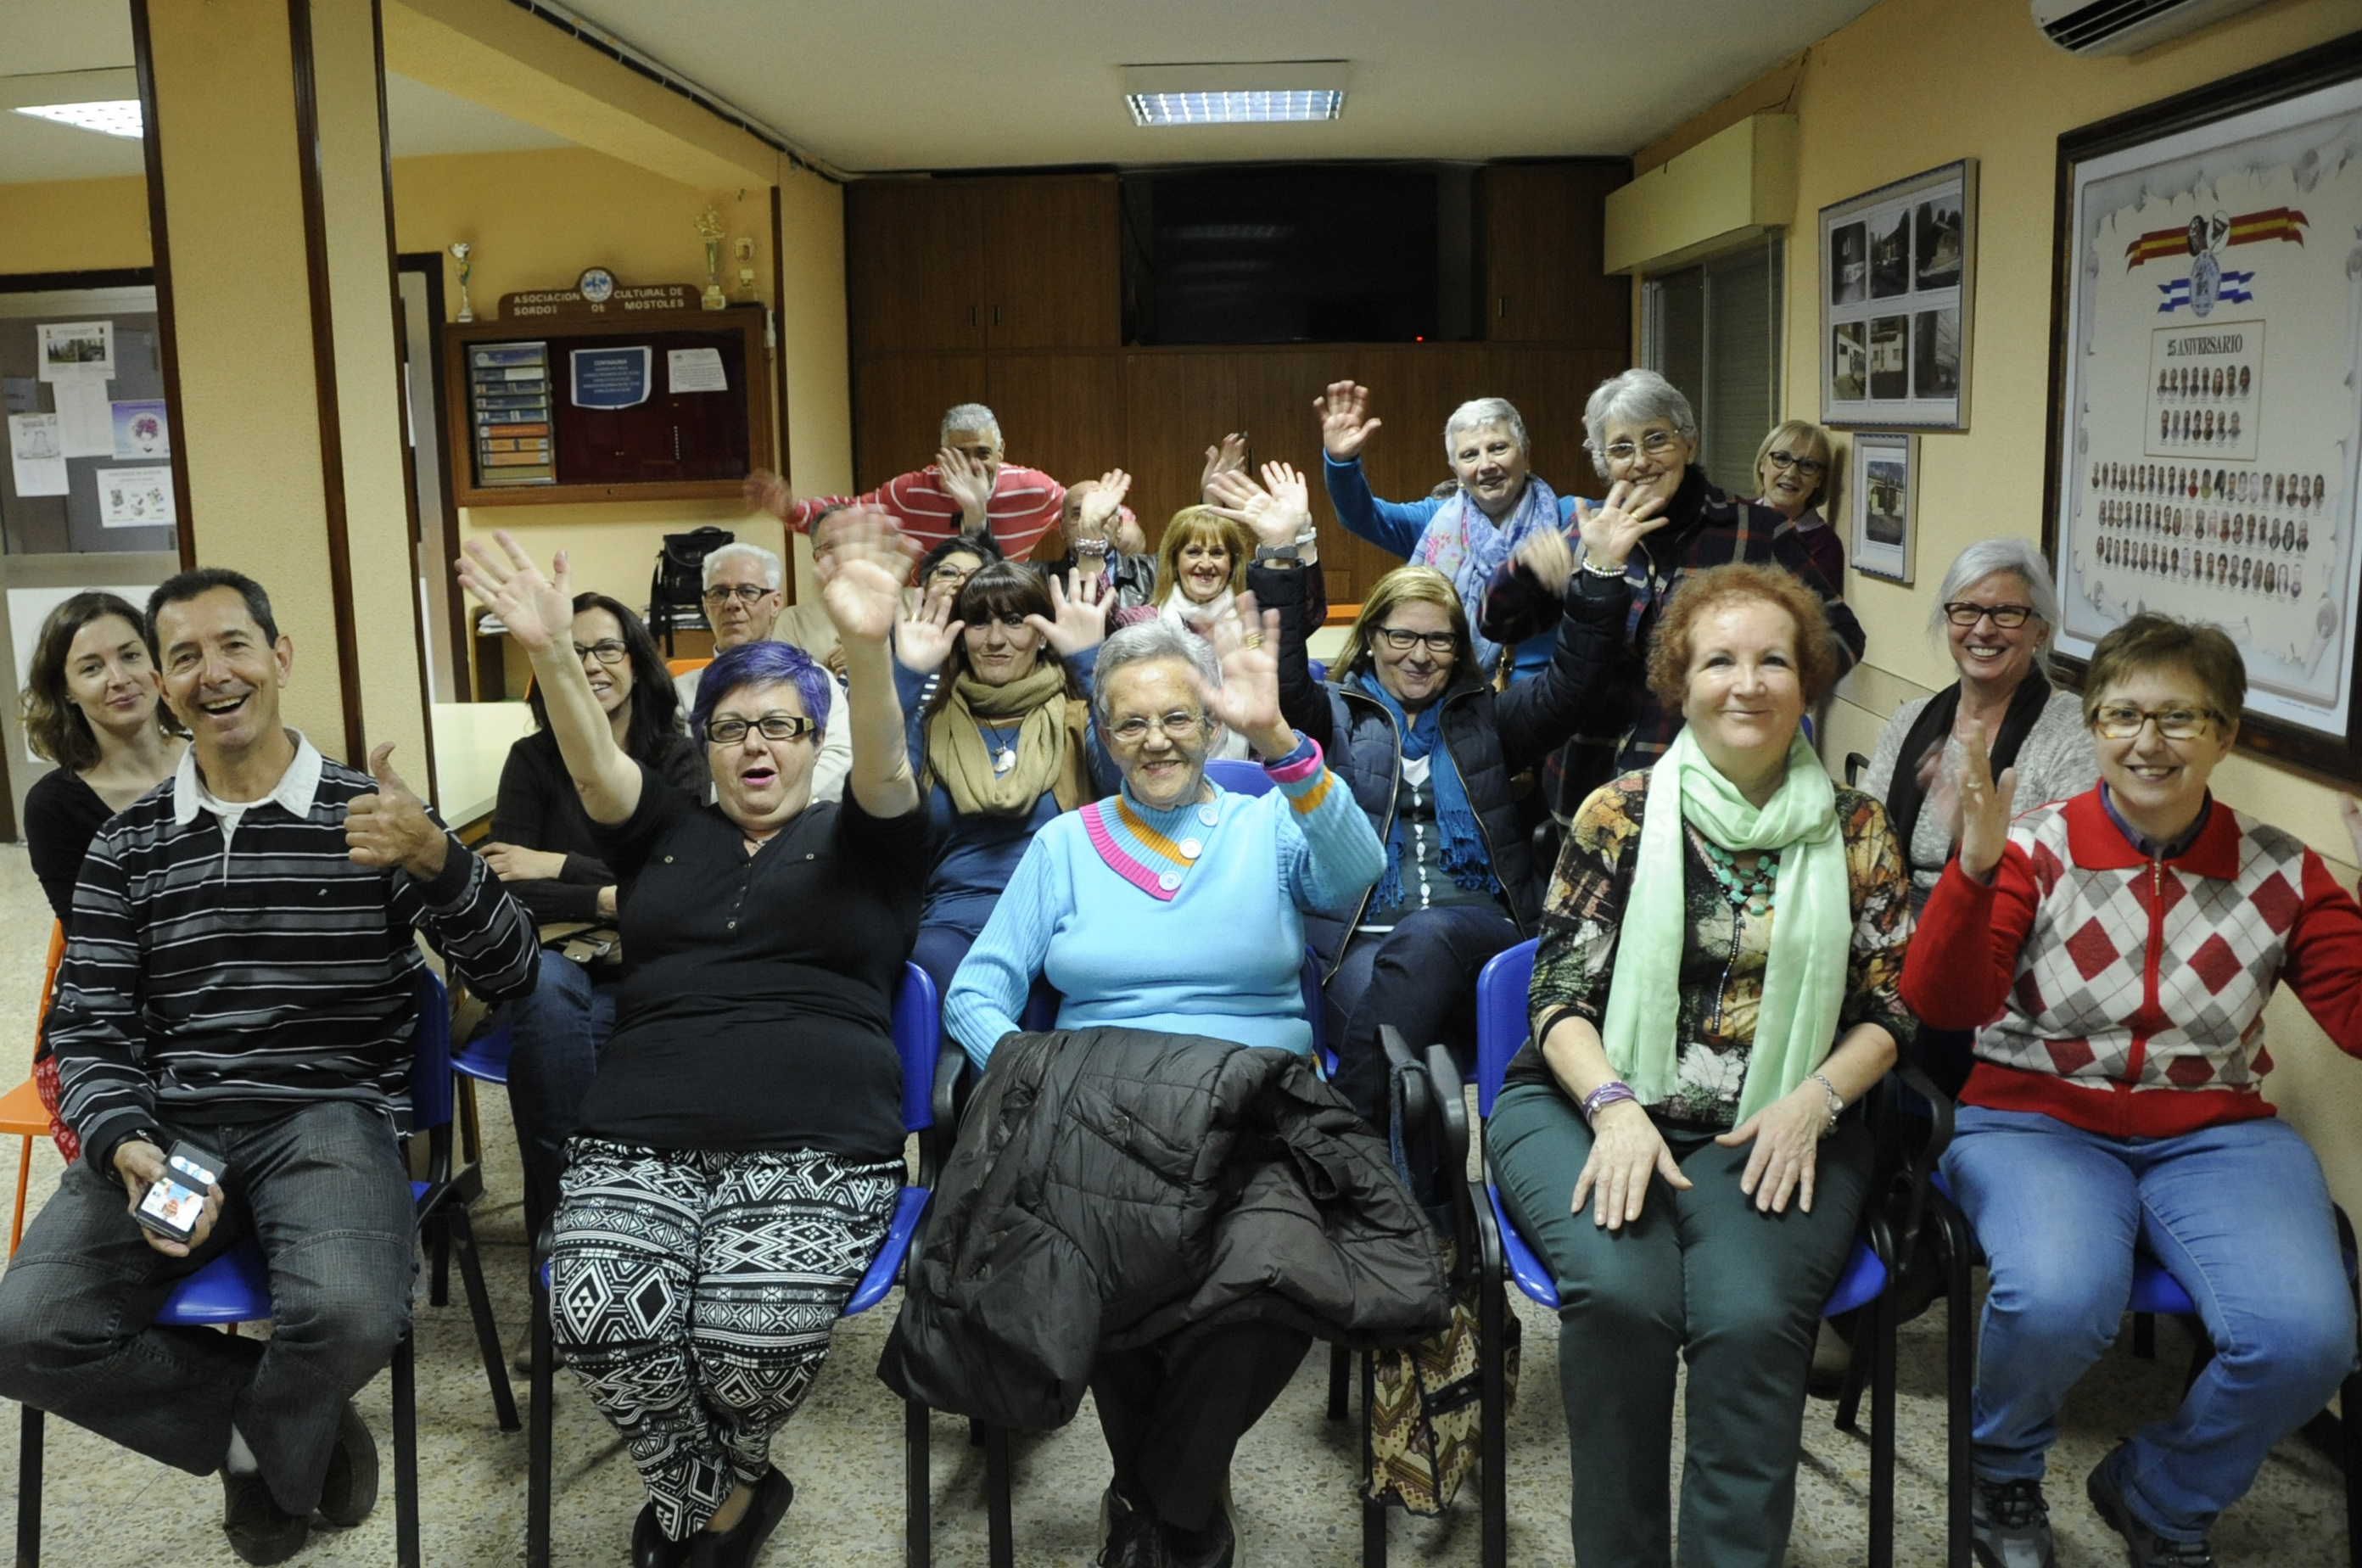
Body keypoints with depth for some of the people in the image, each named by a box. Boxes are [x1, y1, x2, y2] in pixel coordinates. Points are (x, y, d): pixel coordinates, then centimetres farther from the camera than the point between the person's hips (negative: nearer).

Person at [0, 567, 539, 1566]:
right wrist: (125, 1146, -14)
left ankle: (266, 1446, 7)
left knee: (348, 1316, -32)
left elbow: (507, 976, -4)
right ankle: (281, 1430, 5)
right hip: (166, 1124, 3)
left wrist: (435, 858, -23)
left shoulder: (369, 815, 4)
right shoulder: (127, 846, 12)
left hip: (329, 1115, -3)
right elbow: (90, 1032, 9)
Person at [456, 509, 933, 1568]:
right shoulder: (668, 836, 21)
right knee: (602, 1320, -27)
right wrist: (549, 653, -20)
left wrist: (868, 646, -32)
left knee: (755, 1342, -28)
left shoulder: (856, 841, 12)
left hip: (815, 1146, -2)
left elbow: (887, 772, -10)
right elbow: (597, 772, 1)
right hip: (638, 1140, 3)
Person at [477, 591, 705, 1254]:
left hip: (644, 977, -1)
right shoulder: (533, 760, 6)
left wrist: (559, 867, -13)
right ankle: (562, 1216, -32)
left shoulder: (678, 761, 4)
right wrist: (607, 901, -18)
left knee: (550, 1024, -34)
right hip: (557, 967, 1)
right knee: (542, 983, -36)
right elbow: (500, 890, -5)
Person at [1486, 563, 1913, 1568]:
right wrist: (1616, 1107, -16)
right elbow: (1560, 993, 1)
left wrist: (1816, 1099, -9)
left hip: (1778, 1131, 1)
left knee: (1751, 1316, -29)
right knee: (1621, 1291, -29)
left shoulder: (1855, 831, 9)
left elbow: (1888, 1005, 10)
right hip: (1597, 1107, 0)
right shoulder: (1621, 814, 4)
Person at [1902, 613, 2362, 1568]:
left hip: (2215, 1133, 3)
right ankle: (2004, 1476, 5)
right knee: (2058, 1300, -32)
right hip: (2039, 1122, -3)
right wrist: (1975, 869, -28)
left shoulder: (2279, 871, 4)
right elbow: (1944, 1006, -14)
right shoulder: (2035, 849, -4)